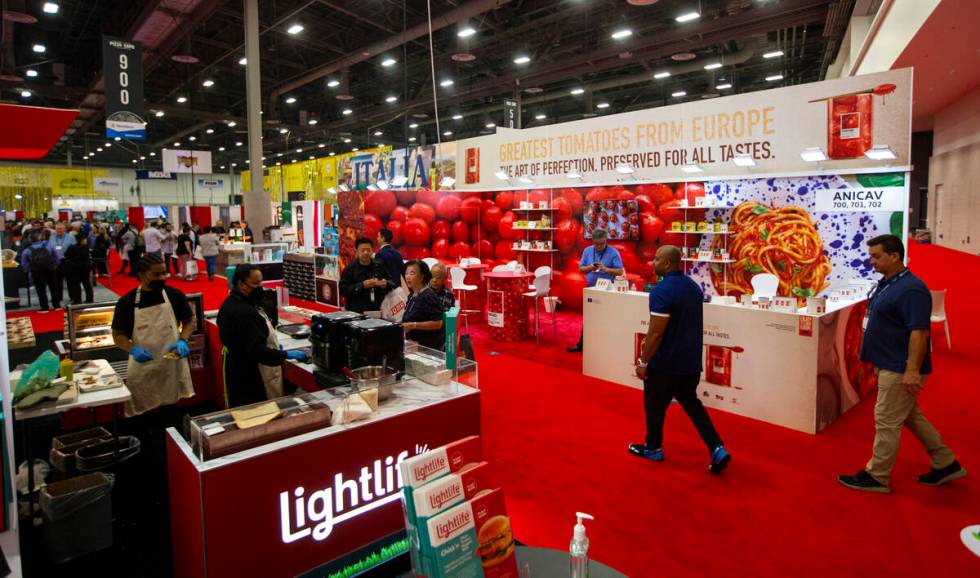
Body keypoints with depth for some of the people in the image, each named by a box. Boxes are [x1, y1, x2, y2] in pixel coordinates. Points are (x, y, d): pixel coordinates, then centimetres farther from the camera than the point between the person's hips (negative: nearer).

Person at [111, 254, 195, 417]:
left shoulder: (175, 295, -3)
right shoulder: (127, 302, -6)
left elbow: (189, 321, 8)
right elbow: (118, 334, 2)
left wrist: (182, 341, -11)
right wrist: (133, 349, -18)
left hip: (173, 365, 1)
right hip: (143, 368, -1)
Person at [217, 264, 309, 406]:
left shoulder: (231, 303, 8)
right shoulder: (244, 312, -25)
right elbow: (257, 350, -29)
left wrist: (272, 345, 16)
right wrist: (288, 355, -25)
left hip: (238, 373, 11)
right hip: (251, 378, -11)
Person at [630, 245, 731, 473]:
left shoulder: (662, 290, -22)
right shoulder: (693, 286, 6)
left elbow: (656, 332, -23)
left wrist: (643, 361, -14)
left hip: (665, 362, -8)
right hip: (691, 360, 8)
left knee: (655, 405, 11)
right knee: (691, 402, 20)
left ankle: (653, 448, 28)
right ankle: (717, 449, 12)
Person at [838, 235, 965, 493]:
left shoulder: (911, 289, -21)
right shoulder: (886, 284, 9)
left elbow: (920, 331, -25)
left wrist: (913, 370, -28)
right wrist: (875, 360, 21)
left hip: (900, 369, -10)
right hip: (888, 365, 10)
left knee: (887, 421, 0)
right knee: (912, 417, 21)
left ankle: (876, 476, 11)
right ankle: (946, 464, 35)